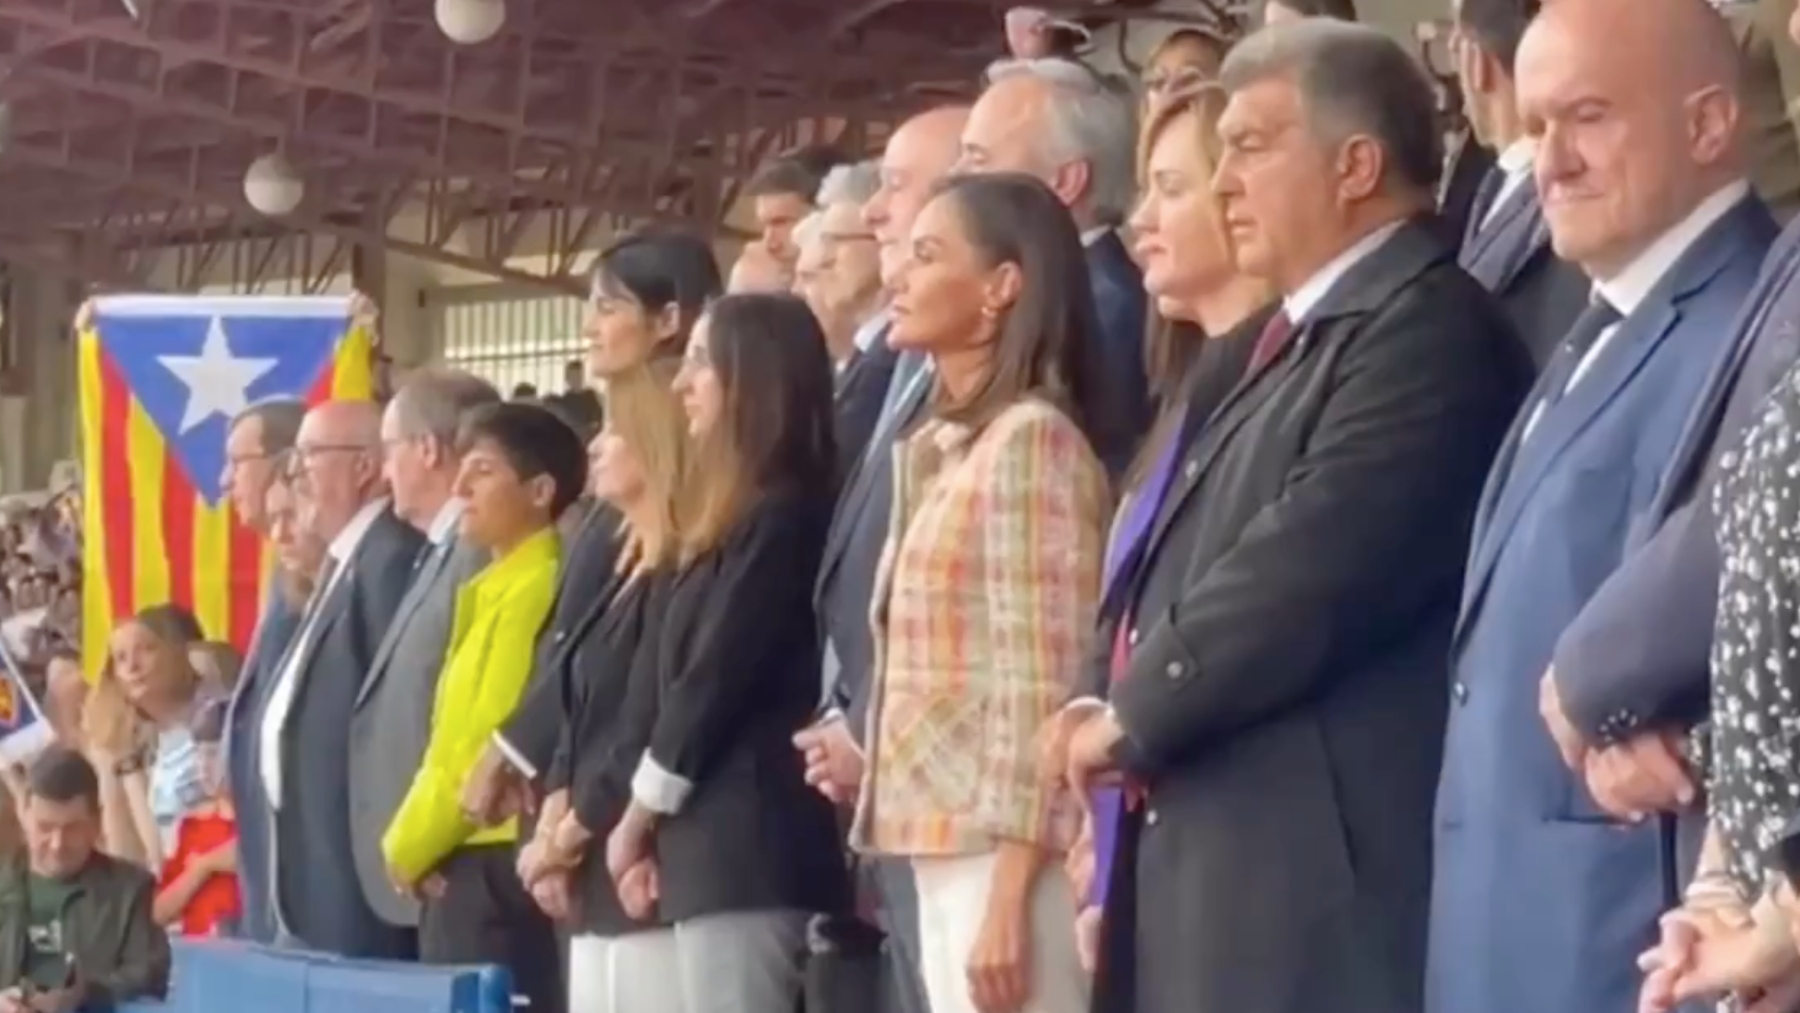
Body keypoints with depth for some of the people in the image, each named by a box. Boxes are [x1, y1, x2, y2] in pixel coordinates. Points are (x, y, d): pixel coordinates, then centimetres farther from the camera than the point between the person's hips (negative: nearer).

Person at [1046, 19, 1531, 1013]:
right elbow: (1184, 563, 20)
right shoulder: (1299, 339, 21)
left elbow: (1309, 569, -21)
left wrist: (1132, 713, -8)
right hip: (1219, 853, 10)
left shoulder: (1426, 326, -13)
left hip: (1317, 866, -10)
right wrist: (1109, 702, 1)